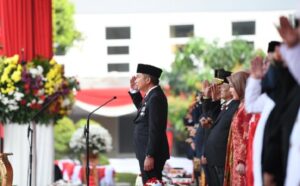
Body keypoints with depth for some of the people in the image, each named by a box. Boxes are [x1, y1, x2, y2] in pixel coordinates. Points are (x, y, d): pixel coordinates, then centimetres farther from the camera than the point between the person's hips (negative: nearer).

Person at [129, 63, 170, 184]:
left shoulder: (156, 97, -18)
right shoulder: (152, 95, 11)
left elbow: (155, 130, -22)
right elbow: (142, 108, 31)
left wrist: (149, 156, -24)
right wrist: (134, 91, 17)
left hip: (151, 153, -10)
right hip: (147, 152, 10)